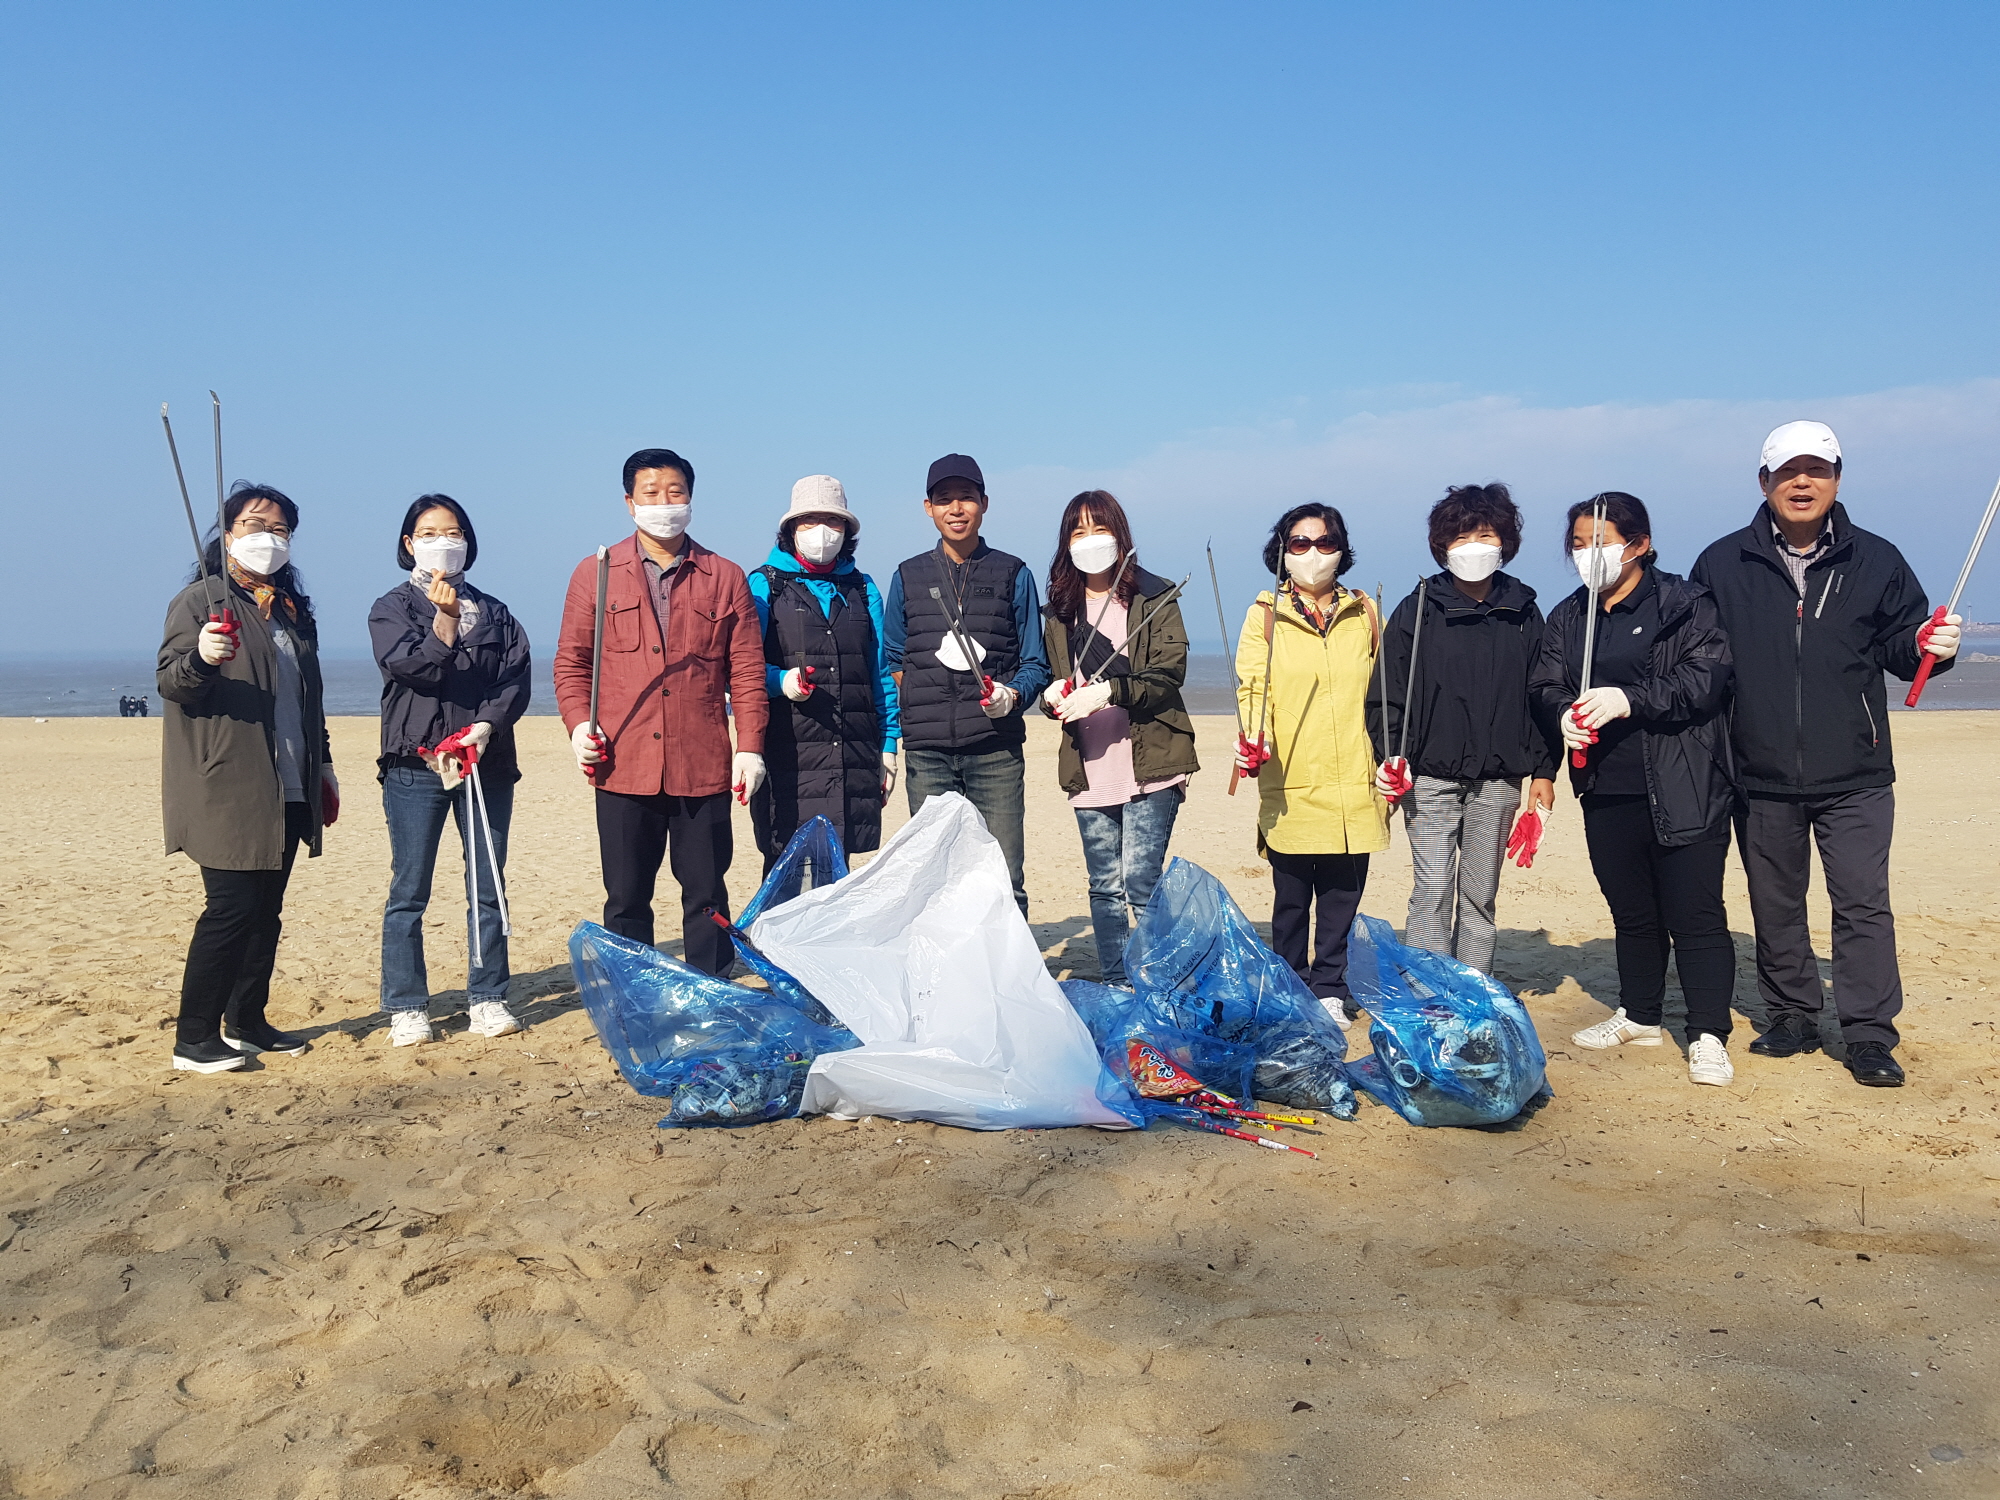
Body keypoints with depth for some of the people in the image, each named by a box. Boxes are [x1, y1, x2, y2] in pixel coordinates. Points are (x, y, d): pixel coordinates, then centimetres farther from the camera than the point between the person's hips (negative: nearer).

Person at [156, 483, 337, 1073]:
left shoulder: (294, 610, 18)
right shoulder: (199, 600, -2)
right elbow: (171, 682, -11)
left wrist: (322, 763, 23)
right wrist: (200, 659, -32)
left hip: (287, 792, 7)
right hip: (226, 788, -7)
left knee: (266, 910, 9)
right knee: (232, 906, -10)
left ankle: (247, 1022, 19)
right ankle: (194, 1038, -2)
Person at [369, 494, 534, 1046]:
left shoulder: (495, 614, 14)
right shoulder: (391, 608, 7)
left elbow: (517, 680, 3)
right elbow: (413, 667, -8)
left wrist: (484, 728, -12)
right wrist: (445, 619, -21)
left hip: (486, 761, 3)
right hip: (414, 763, -2)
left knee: (489, 886, 4)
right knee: (409, 891, 1)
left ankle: (487, 999, 13)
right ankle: (407, 1007, 9)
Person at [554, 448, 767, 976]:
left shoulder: (725, 578, 9)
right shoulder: (595, 574, 9)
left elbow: (746, 669, 6)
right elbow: (571, 661, 9)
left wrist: (750, 746, -2)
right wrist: (579, 724, -7)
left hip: (704, 769, 0)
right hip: (624, 768, 0)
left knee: (706, 895, 6)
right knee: (626, 899, 6)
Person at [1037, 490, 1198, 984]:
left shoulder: (1152, 597, 1)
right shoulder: (1060, 608, 14)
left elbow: (1170, 672, -8)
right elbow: (1051, 678, 20)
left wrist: (1108, 691, -20)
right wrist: (1053, 695, -3)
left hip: (1149, 762, -4)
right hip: (1089, 768, 4)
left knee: (1139, 881, -9)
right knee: (1104, 887, 9)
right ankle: (1114, 988, 19)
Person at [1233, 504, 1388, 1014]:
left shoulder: (1364, 614, 11)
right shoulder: (1265, 615, 3)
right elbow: (1251, 687, -4)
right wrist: (1252, 740, -22)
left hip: (1354, 784, 2)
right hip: (1290, 784, -2)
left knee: (1342, 896, 8)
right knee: (1291, 899, 5)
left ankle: (1329, 991, 21)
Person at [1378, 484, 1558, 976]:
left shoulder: (1523, 612, 8)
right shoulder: (1418, 609, 2)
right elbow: (1390, 691, 1)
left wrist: (1544, 770, 7)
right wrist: (1390, 755, -11)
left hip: (1499, 778, 2)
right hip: (1432, 775, -2)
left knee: (1480, 897, 8)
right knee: (1432, 892, -7)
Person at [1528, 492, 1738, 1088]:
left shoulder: (1686, 605, -4)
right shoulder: (1566, 618, 13)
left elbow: (1706, 679, -14)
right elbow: (1545, 687, 10)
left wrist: (1628, 700, -25)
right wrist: (1564, 714, -13)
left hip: (1683, 791, -5)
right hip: (1606, 792, 6)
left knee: (1694, 914, -5)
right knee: (1631, 911, 17)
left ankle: (1708, 1036, 4)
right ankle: (1640, 1016, 32)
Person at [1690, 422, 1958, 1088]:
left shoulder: (1876, 561, 4)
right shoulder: (1722, 565, 3)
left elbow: (1900, 646, 11)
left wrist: (1929, 645, -11)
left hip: (1855, 779, -1)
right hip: (1760, 779, 1)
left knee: (1863, 905, -3)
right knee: (1775, 907, 12)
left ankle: (1869, 1036, 4)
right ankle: (1791, 1018, 26)